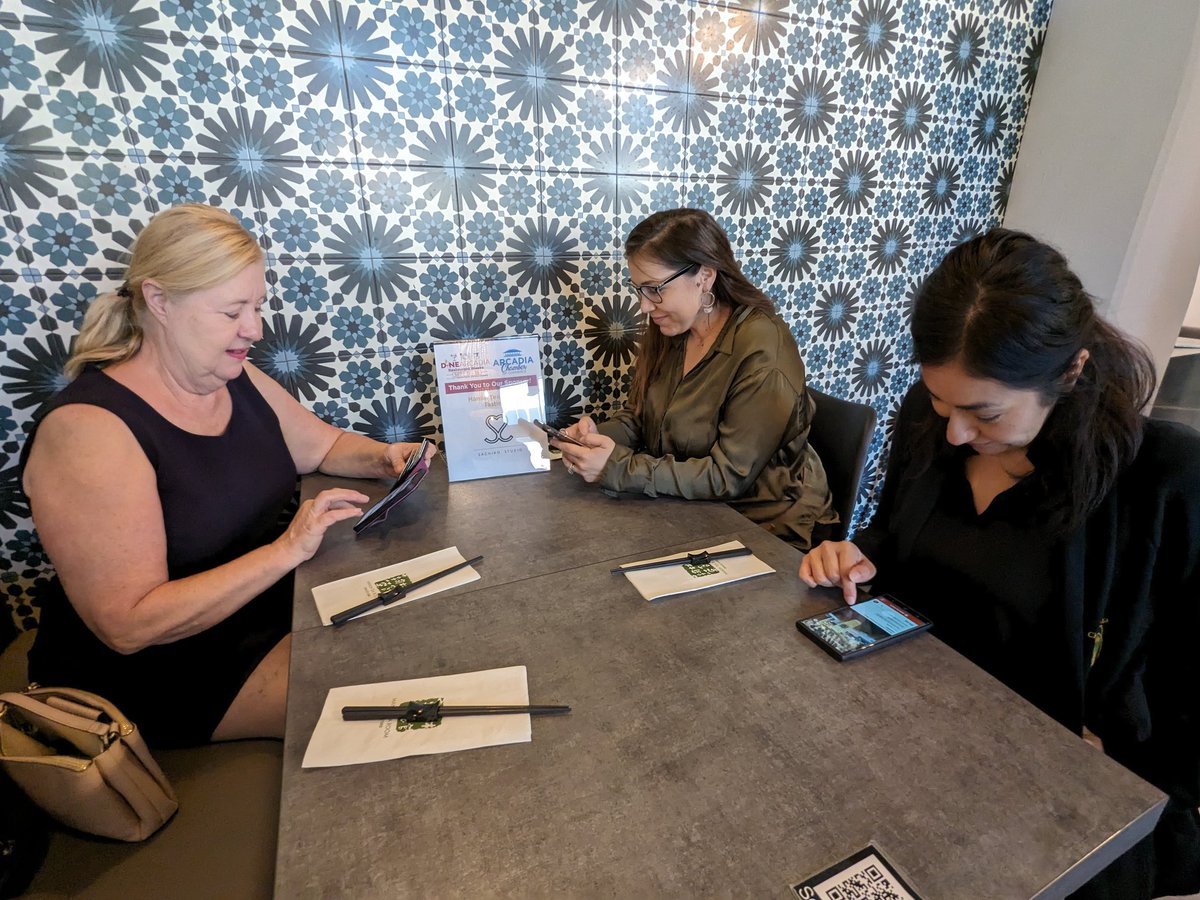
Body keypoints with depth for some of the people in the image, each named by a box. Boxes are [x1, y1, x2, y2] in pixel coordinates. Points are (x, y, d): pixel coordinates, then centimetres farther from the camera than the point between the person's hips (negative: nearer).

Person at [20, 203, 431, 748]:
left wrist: (383, 458, -9)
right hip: (158, 673, -6)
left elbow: (325, 445, 12)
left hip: (272, 601, 7)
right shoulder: (88, 427, -24)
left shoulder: (236, 379, -3)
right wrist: (286, 550, -32)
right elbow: (129, 625, -25)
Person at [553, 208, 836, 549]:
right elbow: (638, 416, 9)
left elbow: (729, 477, -23)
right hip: (690, 512, 7)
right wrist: (600, 434, -13)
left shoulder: (762, 350, -22)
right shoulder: (666, 332, 0)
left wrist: (619, 469, -27)